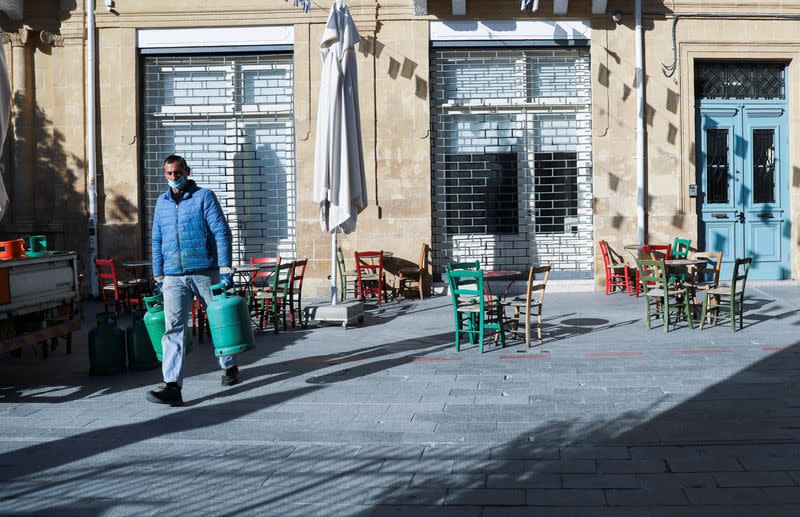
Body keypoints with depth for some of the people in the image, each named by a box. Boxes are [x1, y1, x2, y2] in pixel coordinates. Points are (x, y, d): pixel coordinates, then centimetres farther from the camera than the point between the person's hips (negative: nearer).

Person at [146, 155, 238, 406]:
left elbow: (221, 232, -6)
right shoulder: (162, 202, 14)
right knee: (173, 329, -10)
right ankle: (172, 386, -15)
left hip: (205, 272, -3)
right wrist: (158, 276, 17)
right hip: (174, 277, 3)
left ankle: (230, 367, 33)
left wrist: (225, 269, -13)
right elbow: (157, 241, 20)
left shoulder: (204, 197, 0)